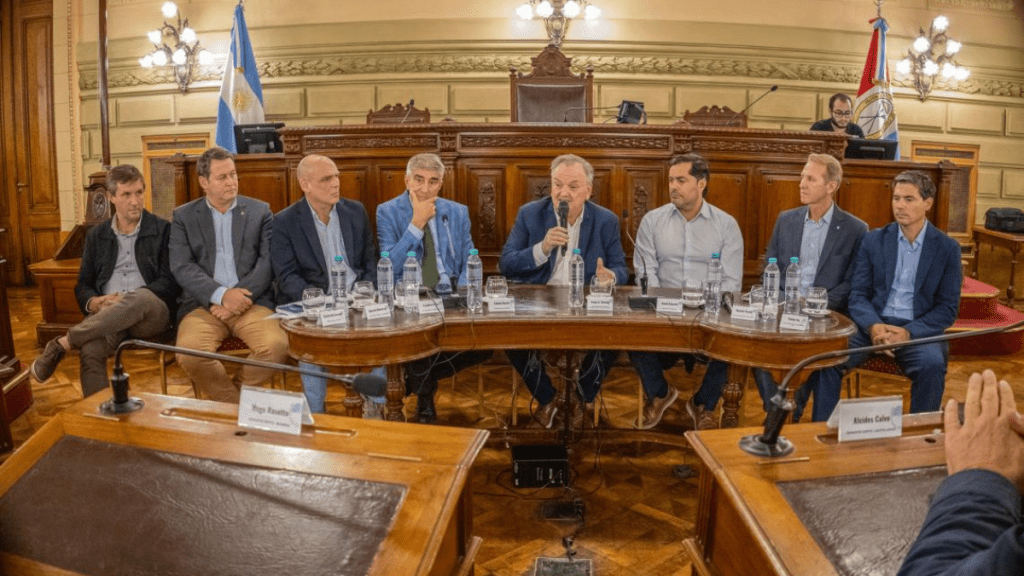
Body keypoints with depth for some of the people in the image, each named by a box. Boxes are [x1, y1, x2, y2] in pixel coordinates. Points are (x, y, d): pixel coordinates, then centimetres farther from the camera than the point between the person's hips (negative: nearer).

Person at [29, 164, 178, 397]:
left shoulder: (162, 230, 10)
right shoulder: (96, 236, 21)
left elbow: (170, 282, 1)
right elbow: (83, 285, 20)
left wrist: (126, 299, -14)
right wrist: (92, 302, -6)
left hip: (152, 314, -2)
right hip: (105, 316, 2)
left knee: (141, 297, -39)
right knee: (90, 350, -33)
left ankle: (61, 345, -31)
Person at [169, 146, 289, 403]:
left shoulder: (260, 211, 13)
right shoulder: (183, 216, 12)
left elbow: (268, 261, 2)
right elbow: (182, 267, 0)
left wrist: (240, 297, -12)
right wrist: (222, 295, -15)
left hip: (252, 302, 0)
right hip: (203, 305, 0)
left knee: (277, 346, -29)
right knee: (190, 354, -30)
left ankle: (227, 395, 0)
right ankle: (239, 407, -5)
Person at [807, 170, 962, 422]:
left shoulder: (947, 248, 6)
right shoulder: (873, 240, 9)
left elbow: (948, 307, 2)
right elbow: (858, 294, 4)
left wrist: (909, 332, -15)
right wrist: (873, 325, -17)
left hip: (918, 329, -1)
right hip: (872, 324, 1)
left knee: (932, 364, -33)